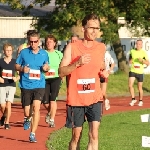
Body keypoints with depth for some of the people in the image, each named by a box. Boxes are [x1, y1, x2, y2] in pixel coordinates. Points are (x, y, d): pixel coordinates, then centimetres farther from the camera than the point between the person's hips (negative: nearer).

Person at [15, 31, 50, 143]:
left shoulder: (44, 54, 3)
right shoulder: (24, 52, -1)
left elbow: (47, 67, 16)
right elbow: (16, 66, 6)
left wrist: (46, 67, -8)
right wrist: (22, 69, -16)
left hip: (39, 84, 0)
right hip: (26, 85, 1)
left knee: (36, 107, -16)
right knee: (26, 110, 8)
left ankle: (33, 134, -13)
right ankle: (27, 119, 46)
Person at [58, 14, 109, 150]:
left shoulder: (101, 47, 5)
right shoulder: (72, 47, -5)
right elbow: (61, 72, -9)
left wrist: (104, 73, 1)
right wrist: (77, 63, -23)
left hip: (95, 99, 2)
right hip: (76, 99, -2)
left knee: (94, 134, -12)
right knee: (76, 136, 8)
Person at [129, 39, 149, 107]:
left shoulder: (144, 53, -3)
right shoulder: (132, 51, 4)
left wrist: (142, 60, -23)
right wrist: (130, 61, -4)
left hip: (140, 72, -1)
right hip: (132, 71, 1)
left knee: (140, 87, 7)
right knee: (130, 85, -16)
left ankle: (140, 101, 24)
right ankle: (133, 99, -1)